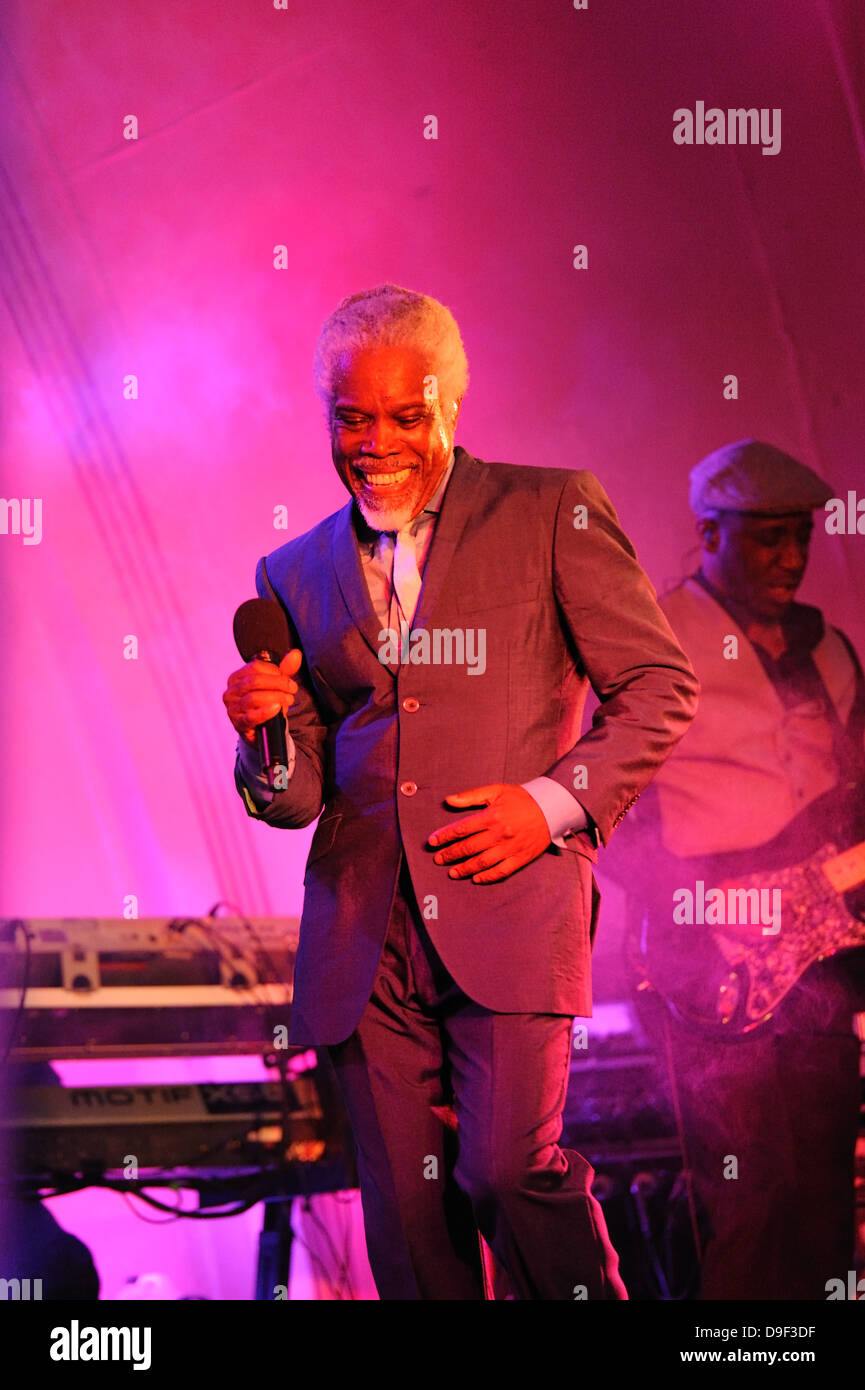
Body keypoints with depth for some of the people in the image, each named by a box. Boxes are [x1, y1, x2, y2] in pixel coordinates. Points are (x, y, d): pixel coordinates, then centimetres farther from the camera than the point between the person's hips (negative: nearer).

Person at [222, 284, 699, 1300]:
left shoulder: (553, 511, 6)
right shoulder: (296, 575, 16)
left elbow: (659, 684, 5)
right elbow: (297, 796, 15)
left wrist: (556, 802, -8)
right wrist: (266, 735, -8)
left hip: (510, 905, -3)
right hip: (365, 930, 4)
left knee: (506, 1168, -17)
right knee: (406, 1214, 2)